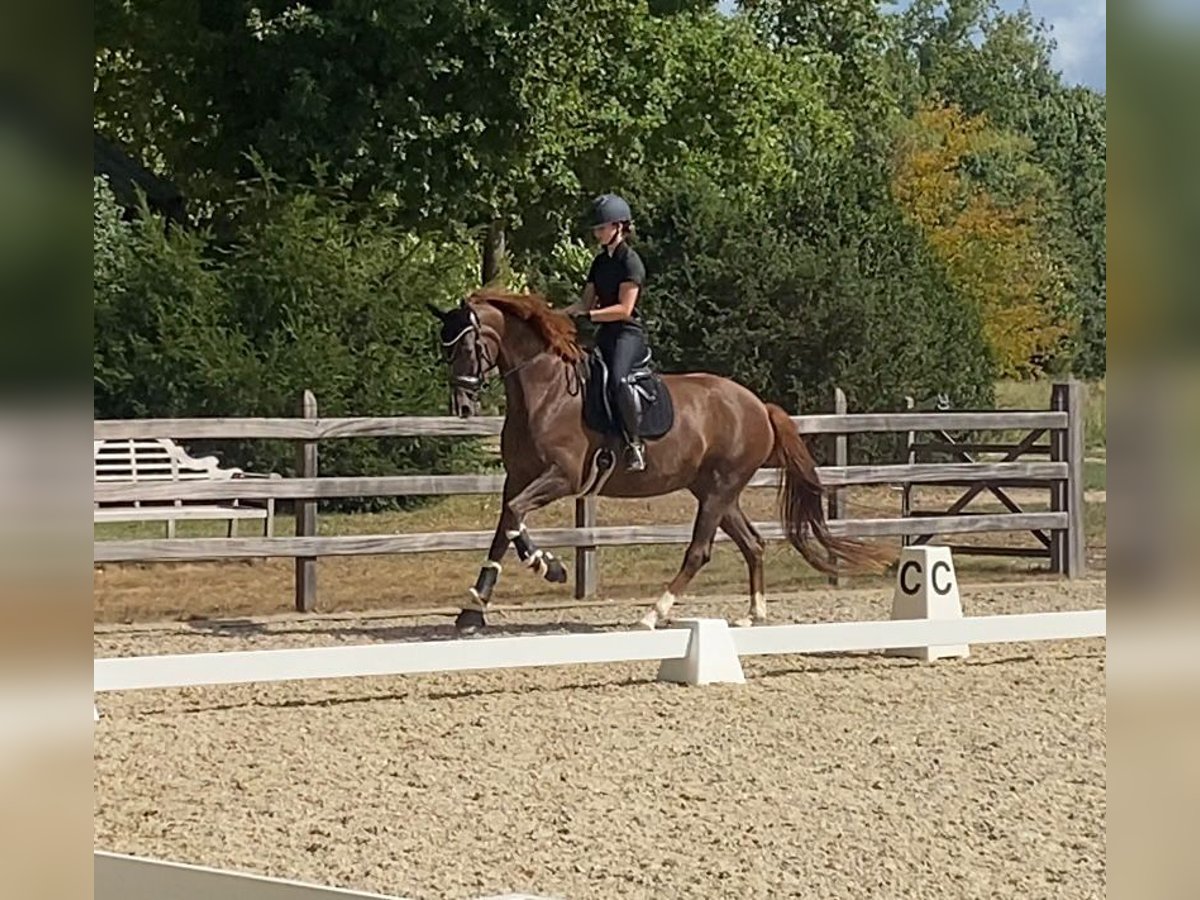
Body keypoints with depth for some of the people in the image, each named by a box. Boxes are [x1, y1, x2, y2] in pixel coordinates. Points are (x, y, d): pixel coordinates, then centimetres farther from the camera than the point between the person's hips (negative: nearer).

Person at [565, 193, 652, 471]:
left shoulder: (630, 261, -8)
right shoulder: (600, 262, 16)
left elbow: (624, 309, -16)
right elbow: (586, 302, 17)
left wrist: (588, 315, -21)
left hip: (628, 333, -9)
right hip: (605, 334, 9)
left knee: (619, 378, -34)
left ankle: (635, 441, -26)